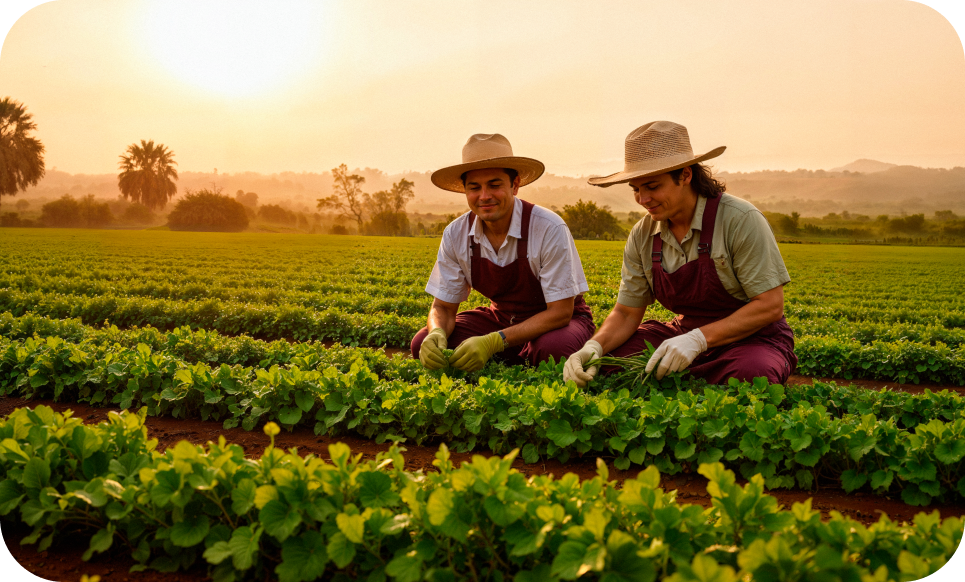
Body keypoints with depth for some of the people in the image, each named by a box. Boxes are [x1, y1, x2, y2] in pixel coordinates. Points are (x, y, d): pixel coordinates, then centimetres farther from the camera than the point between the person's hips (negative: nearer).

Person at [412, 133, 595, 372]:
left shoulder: (549, 230, -26)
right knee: (423, 344, -17)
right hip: (502, 317, 4)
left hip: (557, 321, -4)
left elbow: (560, 312, -24)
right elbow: (442, 306, -4)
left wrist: (494, 342, -35)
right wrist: (437, 334, -31)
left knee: (553, 349, -39)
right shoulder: (455, 235, -12)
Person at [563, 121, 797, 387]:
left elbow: (770, 306, -19)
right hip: (686, 333, 5)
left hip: (753, 338, -4)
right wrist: (595, 345, -20)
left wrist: (699, 338, -30)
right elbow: (626, 313, 2)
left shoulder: (741, 220, -18)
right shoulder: (642, 236, -2)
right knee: (604, 358, -14)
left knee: (752, 373, -40)